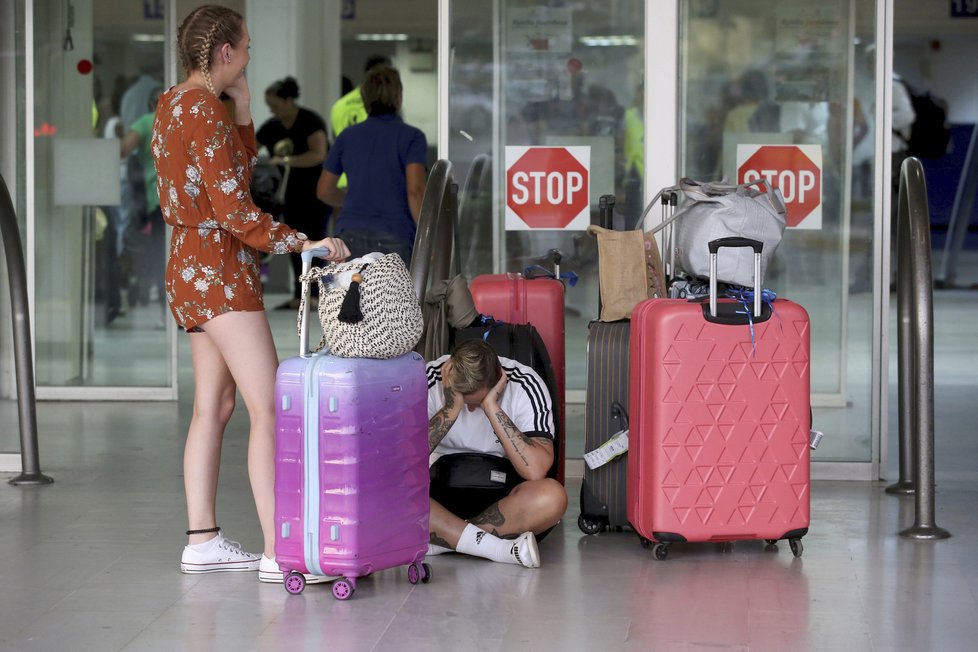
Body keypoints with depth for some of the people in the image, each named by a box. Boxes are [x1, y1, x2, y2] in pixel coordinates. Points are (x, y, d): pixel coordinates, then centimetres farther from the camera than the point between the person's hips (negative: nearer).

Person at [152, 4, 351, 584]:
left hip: (191, 267, 10)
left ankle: (203, 540, 14)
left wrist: (242, 106, 10)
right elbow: (233, 207, -21)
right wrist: (303, 243, -19)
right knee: (269, 407, -11)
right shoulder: (204, 110, -17)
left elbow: (238, 167, 20)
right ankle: (279, 553, -14)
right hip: (221, 269, -10)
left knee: (214, 405, 12)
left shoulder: (174, 103, 13)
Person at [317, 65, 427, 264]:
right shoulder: (411, 137, -2)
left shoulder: (347, 136, 12)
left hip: (350, 235, 4)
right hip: (393, 239, -3)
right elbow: (415, 190, -14)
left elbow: (324, 190, 17)